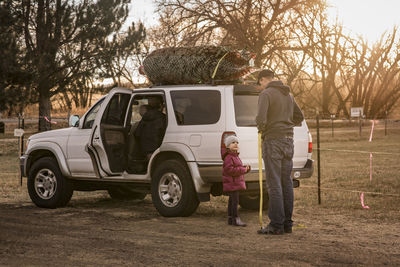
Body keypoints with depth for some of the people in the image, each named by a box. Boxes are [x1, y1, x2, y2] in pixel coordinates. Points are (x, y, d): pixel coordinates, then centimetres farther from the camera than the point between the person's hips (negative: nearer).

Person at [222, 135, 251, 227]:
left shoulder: (235, 156, 19)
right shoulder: (228, 157, -15)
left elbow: (238, 168, 25)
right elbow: (230, 170, -25)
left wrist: (246, 168, 5)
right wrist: (242, 169, -21)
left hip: (236, 183, 10)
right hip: (231, 183, -10)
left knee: (232, 200, 13)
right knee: (235, 200, -11)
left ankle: (230, 218, 18)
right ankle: (235, 219, -11)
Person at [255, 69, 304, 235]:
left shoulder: (266, 94, -9)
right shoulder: (288, 95, 16)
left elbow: (261, 118, -22)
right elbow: (299, 117, 25)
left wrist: (261, 128, -1)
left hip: (272, 141, -7)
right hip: (288, 140, 7)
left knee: (274, 184, -7)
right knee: (286, 182, 8)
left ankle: (276, 225, -7)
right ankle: (287, 223, 10)